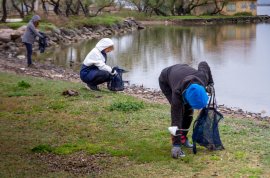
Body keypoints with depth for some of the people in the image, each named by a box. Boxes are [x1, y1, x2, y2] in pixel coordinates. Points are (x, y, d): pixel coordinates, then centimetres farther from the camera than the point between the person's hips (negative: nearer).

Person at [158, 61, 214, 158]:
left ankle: (183, 138, 12)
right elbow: (175, 117, -38)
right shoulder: (177, 94, -44)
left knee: (189, 110, -4)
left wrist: (210, 83, -6)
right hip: (166, 81, -6)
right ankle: (176, 145, -17)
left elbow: (203, 64, -12)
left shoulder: (202, 77, -35)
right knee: (179, 110, -21)